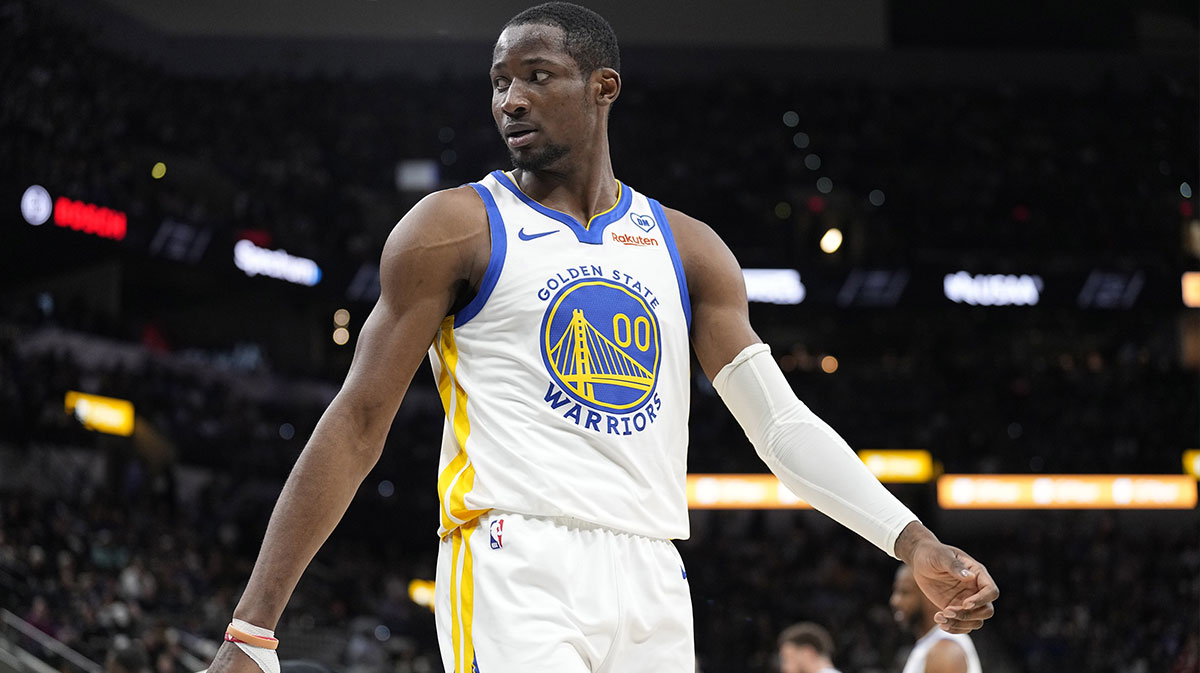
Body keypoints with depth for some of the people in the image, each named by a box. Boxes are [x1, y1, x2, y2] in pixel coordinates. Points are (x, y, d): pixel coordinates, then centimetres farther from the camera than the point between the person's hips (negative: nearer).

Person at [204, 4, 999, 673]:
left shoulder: (688, 248, 15)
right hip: (515, 572, -5)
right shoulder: (456, 228, 3)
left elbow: (781, 421, 12)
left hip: (650, 585, 5)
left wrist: (914, 543, -2)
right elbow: (357, 427, 0)